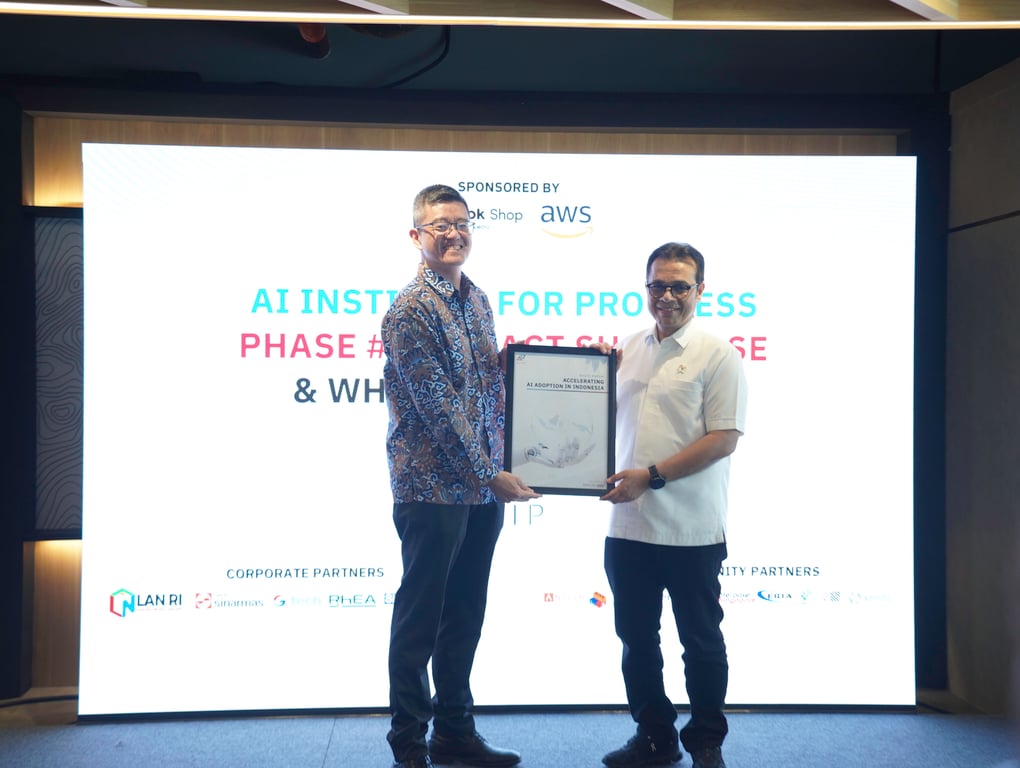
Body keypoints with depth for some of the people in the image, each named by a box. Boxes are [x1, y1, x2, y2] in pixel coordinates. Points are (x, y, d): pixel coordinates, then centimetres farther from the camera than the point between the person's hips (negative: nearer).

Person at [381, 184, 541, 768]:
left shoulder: (477, 299, 12)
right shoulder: (411, 311, -13)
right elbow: (438, 407, -17)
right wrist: (490, 476, -15)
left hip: (483, 488, 8)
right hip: (434, 488, -8)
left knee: (466, 616, 16)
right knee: (420, 618, 4)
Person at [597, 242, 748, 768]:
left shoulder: (717, 355, -6)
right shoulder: (627, 348, 12)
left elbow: (723, 439, -13)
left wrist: (651, 476, -18)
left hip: (690, 530, -5)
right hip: (628, 524, 6)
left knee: (701, 643, 9)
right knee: (636, 639, 14)